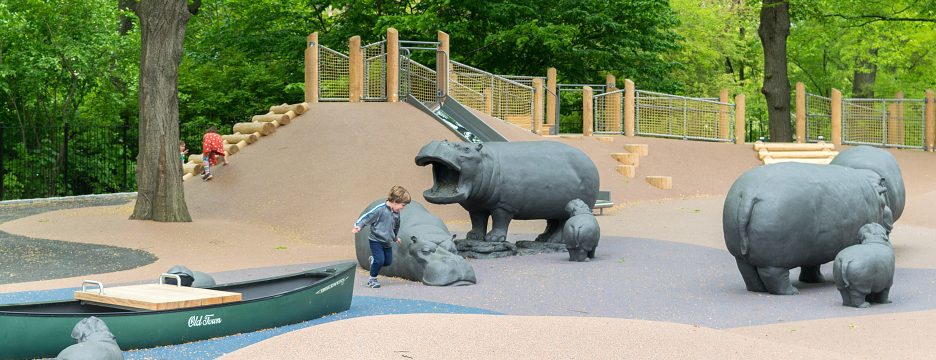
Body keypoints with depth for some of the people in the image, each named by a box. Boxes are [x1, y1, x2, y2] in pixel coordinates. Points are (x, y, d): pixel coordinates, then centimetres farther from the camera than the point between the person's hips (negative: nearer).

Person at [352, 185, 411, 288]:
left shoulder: (396, 214, 4)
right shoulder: (380, 209, -19)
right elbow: (367, 217, -16)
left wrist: (395, 238, 36)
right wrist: (358, 226, -28)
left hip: (387, 242, 7)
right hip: (376, 240, -7)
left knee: (388, 261, 7)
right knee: (380, 260, -14)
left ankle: (374, 260, 36)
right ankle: (372, 279, 6)